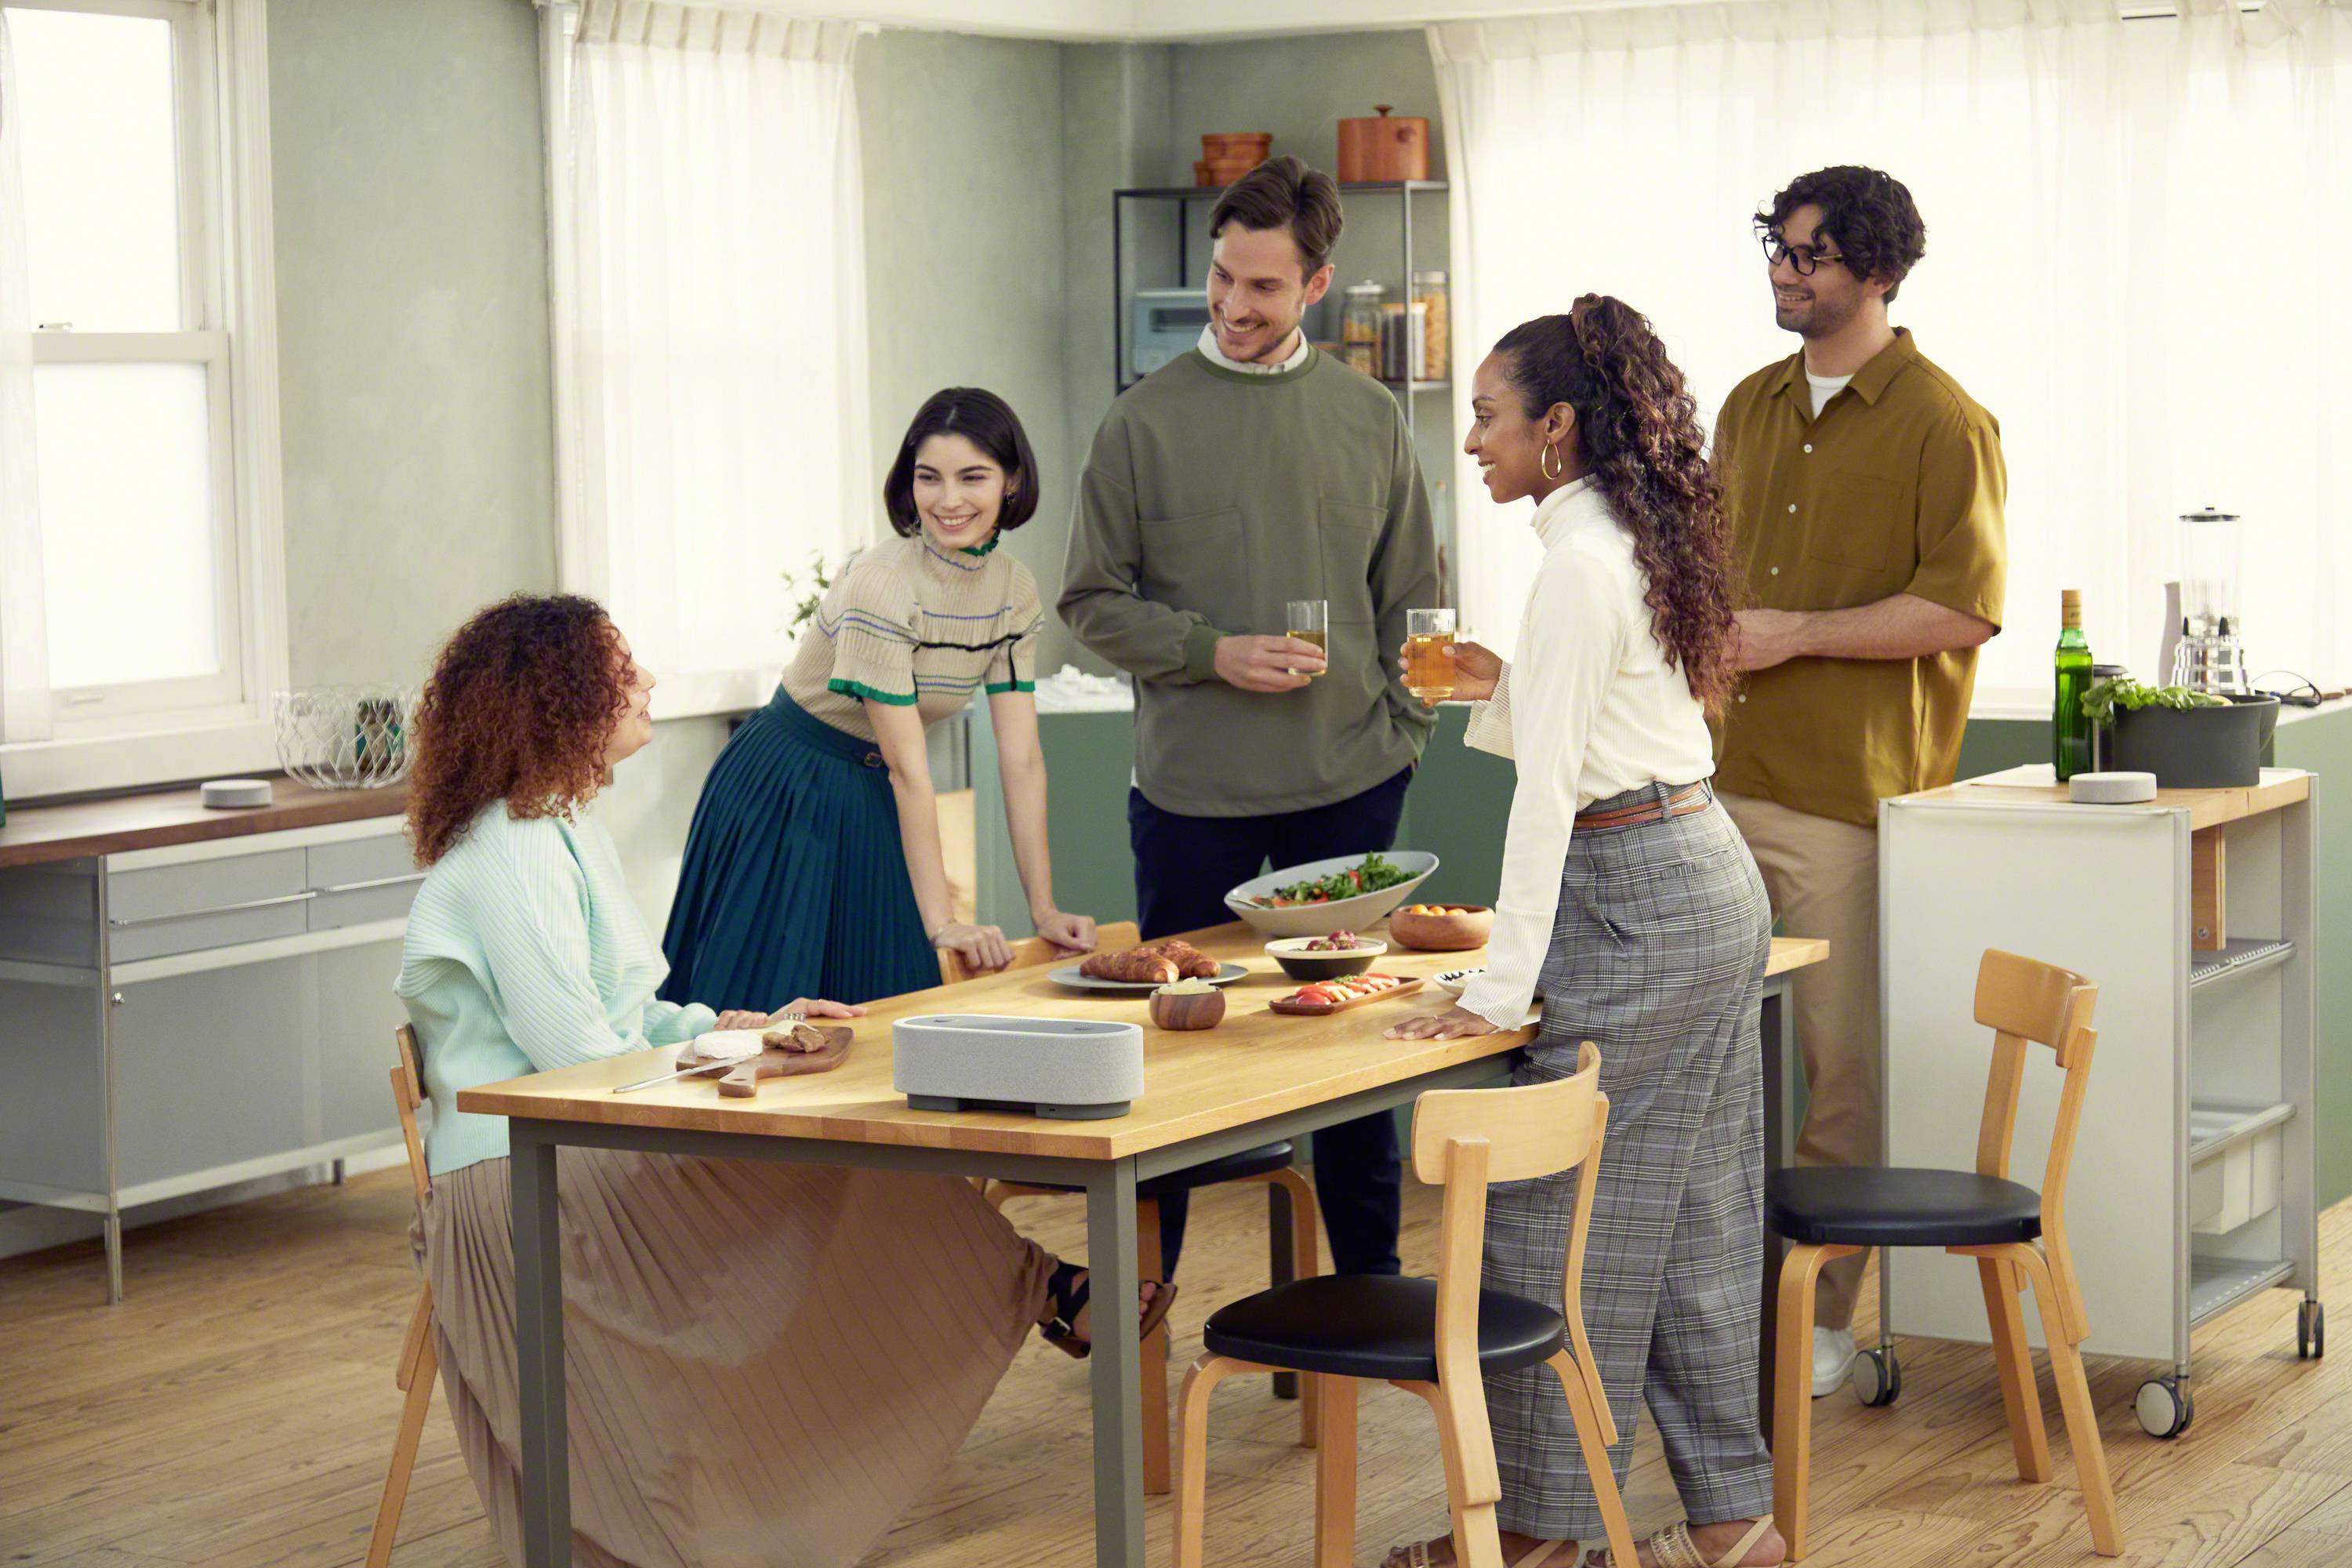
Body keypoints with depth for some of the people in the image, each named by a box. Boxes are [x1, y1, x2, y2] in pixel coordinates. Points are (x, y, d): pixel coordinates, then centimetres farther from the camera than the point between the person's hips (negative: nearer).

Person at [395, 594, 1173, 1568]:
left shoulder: (561, 832, 18)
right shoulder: (510, 853, -14)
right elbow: (574, 1053, -20)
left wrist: (755, 1026, 5)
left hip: (573, 1165, 10)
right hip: (526, 1185, -10)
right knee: (836, 1176, -19)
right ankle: (1039, 1294, -8)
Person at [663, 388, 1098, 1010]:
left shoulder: (1015, 591, -5)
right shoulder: (881, 585, -25)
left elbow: (1022, 760, -5)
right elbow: (908, 770, -25)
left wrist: (1045, 911, -11)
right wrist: (942, 923, -26)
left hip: (872, 804, 7)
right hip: (785, 795, -7)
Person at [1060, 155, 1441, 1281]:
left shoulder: (1369, 418, 7)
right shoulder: (1145, 420, -1)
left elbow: (1412, 597, 13)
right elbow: (1093, 601, 1)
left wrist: (1403, 726, 3)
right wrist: (1215, 653, -12)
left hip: (1348, 780, 2)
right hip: (1192, 786, -2)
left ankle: (1369, 1277, 20)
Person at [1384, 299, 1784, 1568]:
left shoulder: (1579, 563, -16)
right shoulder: (1646, 539, 12)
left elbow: (1549, 786, -20)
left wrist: (1500, 988, -20)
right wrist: (1507, 689, 14)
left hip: (1637, 905, -10)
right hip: (1712, 881, 10)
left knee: (1563, 1214, 0)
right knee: (1692, 1221, 13)